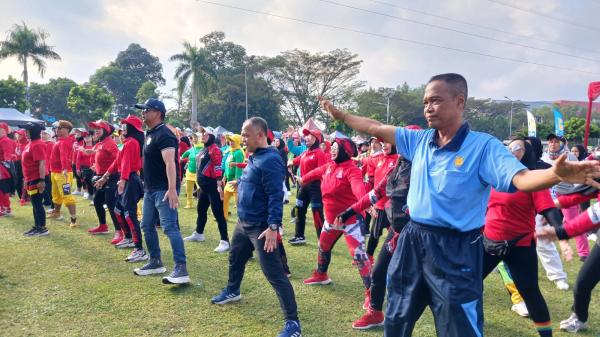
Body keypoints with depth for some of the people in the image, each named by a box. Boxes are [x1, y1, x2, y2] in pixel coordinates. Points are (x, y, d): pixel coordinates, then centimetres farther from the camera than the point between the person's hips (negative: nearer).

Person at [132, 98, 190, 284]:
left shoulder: (164, 135, -16)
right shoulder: (150, 134, 16)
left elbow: (170, 163, -27)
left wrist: (172, 189, -35)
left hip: (164, 190, -11)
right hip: (150, 189, 11)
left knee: (170, 227, -14)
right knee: (147, 226, 17)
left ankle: (181, 269, -13)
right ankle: (155, 262, 30)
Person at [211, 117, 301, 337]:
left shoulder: (270, 160, -20)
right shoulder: (254, 157, 10)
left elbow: (275, 196, -26)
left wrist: (273, 227, -30)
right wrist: (240, 185, 9)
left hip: (260, 227, -10)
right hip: (243, 223, 10)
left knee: (274, 274, -9)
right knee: (236, 259, 29)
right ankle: (232, 291, 55)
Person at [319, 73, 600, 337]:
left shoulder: (484, 146, -14)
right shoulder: (419, 140, 2)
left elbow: (521, 179, -27)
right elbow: (377, 129, 11)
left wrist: (557, 174, -48)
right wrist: (340, 115, 15)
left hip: (455, 250, -5)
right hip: (412, 241, 6)